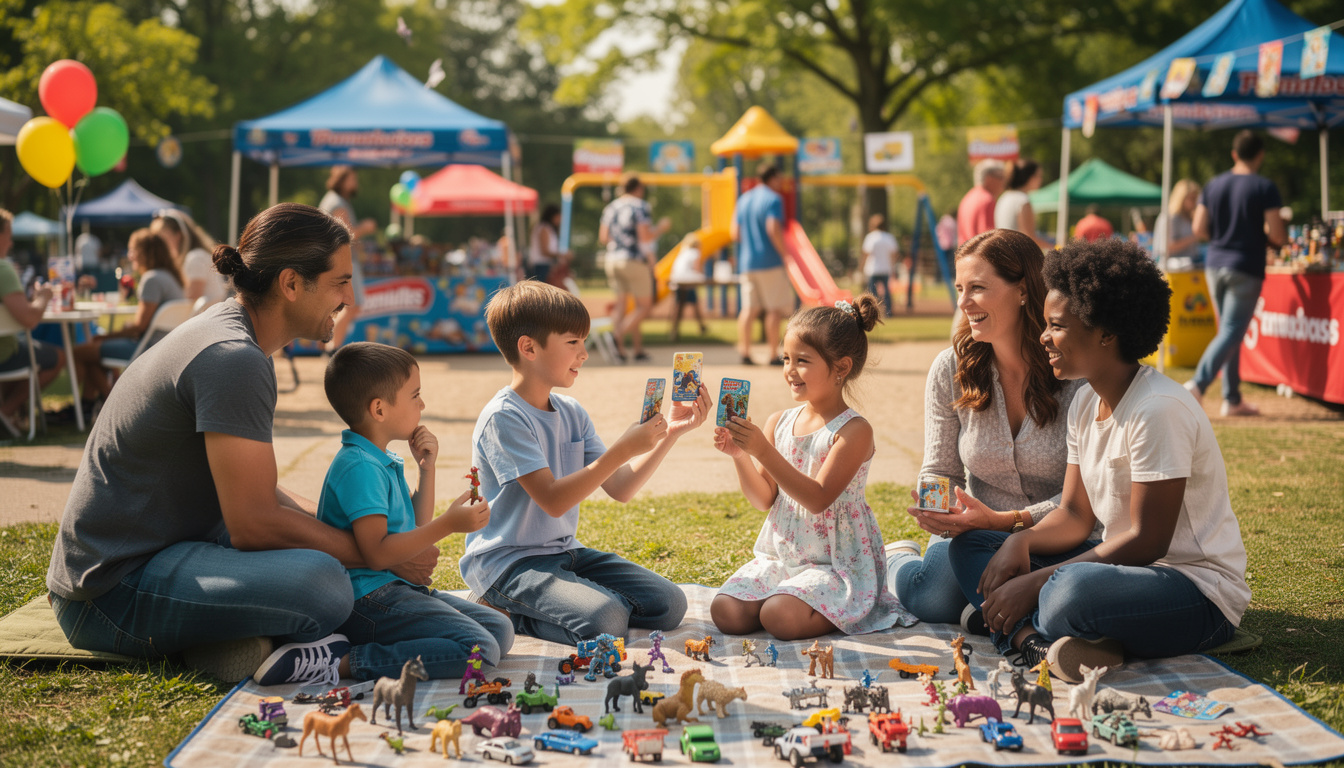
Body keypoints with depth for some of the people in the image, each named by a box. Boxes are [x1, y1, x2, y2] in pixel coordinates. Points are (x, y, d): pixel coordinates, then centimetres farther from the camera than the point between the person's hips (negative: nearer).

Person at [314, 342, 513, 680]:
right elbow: (377, 554, -22)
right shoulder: (359, 466, -16)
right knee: (480, 651, -22)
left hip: (398, 588, 11)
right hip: (368, 600, -11)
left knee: (500, 629, 6)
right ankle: (347, 662, -22)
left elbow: (416, 530, 25)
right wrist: (448, 524, -25)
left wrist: (427, 468, 15)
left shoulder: (384, 461, 17)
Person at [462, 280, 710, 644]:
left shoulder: (572, 413, 9)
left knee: (669, 605, -3)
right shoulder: (503, 418, -16)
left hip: (566, 552, 8)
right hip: (509, 561, -8)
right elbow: (553, 500, -23)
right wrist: (622, 450, -26)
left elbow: (620, 489, 7)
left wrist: (669, 434, -3)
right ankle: (505, 613, -4)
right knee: (605, 622, -30)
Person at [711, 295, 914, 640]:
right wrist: (739, 455, -11)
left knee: (780, 618, -29)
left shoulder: (854, 430, -12)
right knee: (726, 612, -16)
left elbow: (818, 499, -22)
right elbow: (764, 500, 6)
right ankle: (788, 597, 9)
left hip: (837, 564, -6)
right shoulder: (779, 422, 6)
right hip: (779, 556, 6)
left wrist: (762, 451, -27)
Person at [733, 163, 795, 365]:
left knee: (748, 308, 6)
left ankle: (744, 352, 1)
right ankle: (774, 355, -4)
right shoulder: (773, 199, -8)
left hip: (746, 262, 7)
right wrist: (786, 254, -13)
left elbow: (735, 234, 14)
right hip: (770, 261, -7)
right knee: (776, 308, -2)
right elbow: (773, 229, -20)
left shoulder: (743, 199, 15)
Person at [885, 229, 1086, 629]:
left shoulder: (1075, 373, -14)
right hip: (975, 532, 3)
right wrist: (933, 505, -18)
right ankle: (899, 557, 9)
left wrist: (1004, 520, -27)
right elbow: (940, 470, 6)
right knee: (930, 597, -28)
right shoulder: (949, 370, -2)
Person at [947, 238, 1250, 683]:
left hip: (1200, 595, -10)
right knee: (969, 546, 2)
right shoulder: (1085, 404, 8)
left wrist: (1036, 582, -22)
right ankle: (1035, 640, -23)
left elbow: (1147, 542, -21)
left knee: (1075, 590, -42)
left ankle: (1016, 629, -9)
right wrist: (1021, 542, -11)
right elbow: (1076, 515, 11)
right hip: (1128, 570, 10)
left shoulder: (1158, 410, -20)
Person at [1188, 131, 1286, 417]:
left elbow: (1199, 228, 5)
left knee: (1229, 331, 14)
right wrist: (1263, 236, 11)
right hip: (1246, 269, -6)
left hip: (1215, 265, 6)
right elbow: (1278, 236, -11)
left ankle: (1232, 399, 14)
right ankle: (1198, 384, -23)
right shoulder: (1265, 188, -9)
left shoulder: (1214, 185, 6)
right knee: (1231, 332, -6)